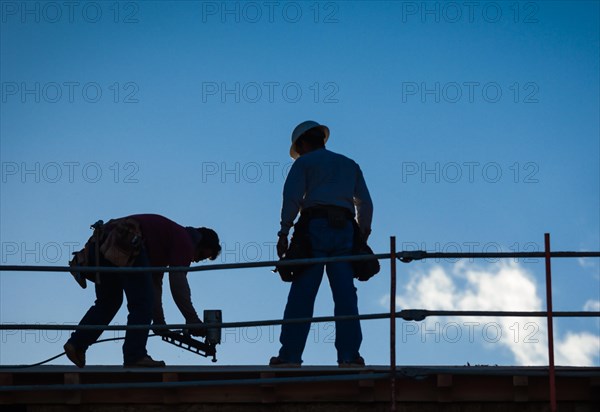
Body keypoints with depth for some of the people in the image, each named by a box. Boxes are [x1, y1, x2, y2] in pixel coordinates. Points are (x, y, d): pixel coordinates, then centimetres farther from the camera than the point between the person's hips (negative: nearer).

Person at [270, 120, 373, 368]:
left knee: (302, 294, -7)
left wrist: (284, 232, -5)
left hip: (315, 227, -4)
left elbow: (292, 197, -3)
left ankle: (290, 354, -12)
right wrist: (362, 236, 19)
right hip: (345, 230, 4)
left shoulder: (303, 163, 12)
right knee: (345, 294, -3)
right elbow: (365, 203, 18)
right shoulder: (350, 165, 26)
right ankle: (350, 354, -12)